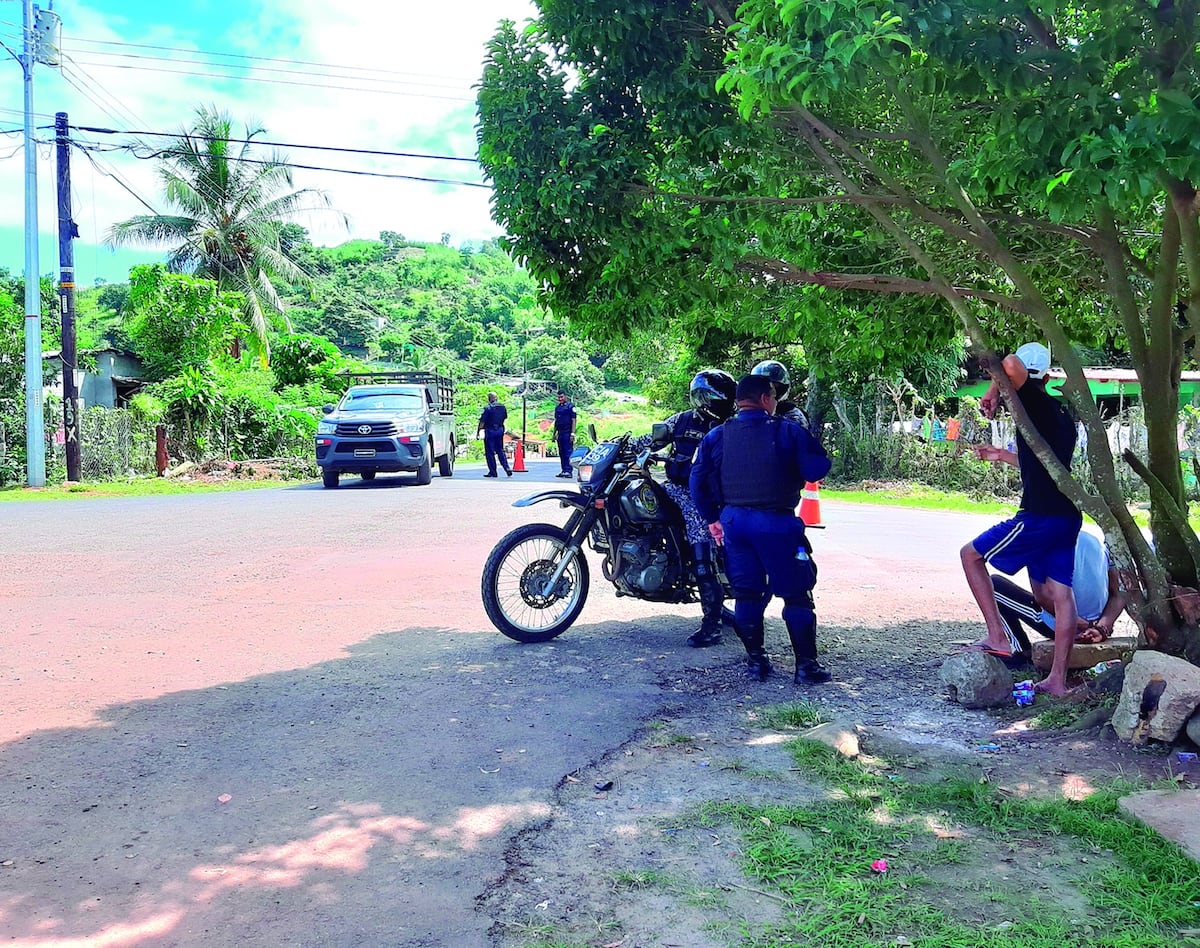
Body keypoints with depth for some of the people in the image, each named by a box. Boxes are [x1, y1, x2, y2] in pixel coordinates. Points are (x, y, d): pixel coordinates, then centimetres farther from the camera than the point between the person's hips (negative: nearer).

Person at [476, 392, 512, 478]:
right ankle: (507, 468, 3)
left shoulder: (487, 408, -14)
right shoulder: (503, 407, 5)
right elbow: (505, 418, 18)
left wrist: (478, 431, -7)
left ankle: (493, 472, 2)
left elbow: (482, 421, -14)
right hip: (500, 430, 6)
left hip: (490, 431, -6)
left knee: (489, 452, 2)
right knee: (500, 451, 15)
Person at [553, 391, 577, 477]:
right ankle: (564, 470, 14)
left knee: (568, 452, -7)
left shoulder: (570, 406, -4)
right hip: (560, 433, 7)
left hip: (567, 433, -7)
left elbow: (573, 421, -8)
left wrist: (572, 433, -15)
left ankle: (568, 471, -8)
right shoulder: (557, 407, 15)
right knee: (561, 453, 9)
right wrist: (554, 433, 17)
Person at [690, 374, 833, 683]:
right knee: (796, 594, 5)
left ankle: (756, 659, 18)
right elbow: (816, 470, -8)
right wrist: (811, 443, 12)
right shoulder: (789, 431, -7)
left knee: (746, 593, 13)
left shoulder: (716, 436, 4)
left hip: (734, 521, 4)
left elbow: (698, 480, 3)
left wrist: (712, 518, 13)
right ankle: (806, 664, 7)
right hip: (777, 523, -4)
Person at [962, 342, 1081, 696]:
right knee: (1059, 594, 8)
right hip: (1067, 517, 8)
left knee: (970, 555, 6)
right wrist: (1000, 455, 41)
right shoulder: (1062, 416, 20)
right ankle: (1057, 680, 10)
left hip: (1039, 517, -8)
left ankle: (997, 637, 1)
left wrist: (993, 394, -9)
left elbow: (1010, 364, -27)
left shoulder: (1035, 402, -6)